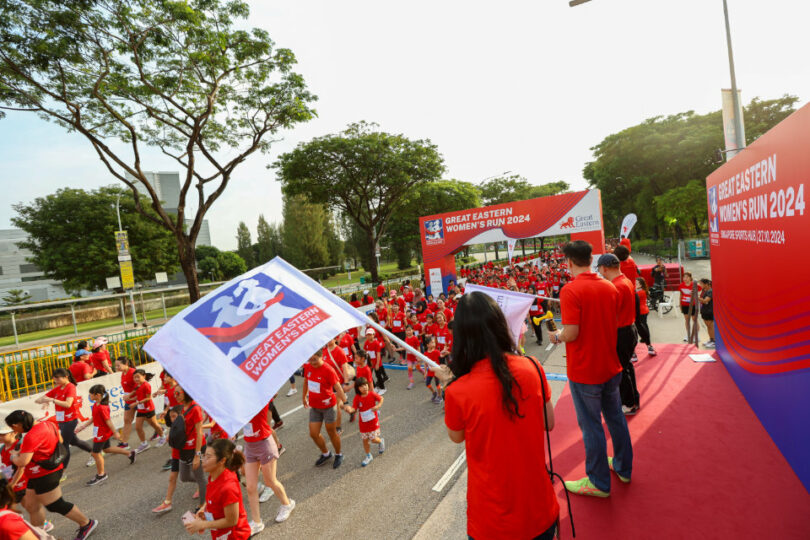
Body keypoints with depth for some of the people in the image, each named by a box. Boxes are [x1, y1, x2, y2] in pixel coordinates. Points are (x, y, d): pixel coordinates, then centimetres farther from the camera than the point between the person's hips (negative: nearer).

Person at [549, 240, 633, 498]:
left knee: (591, 426, 7)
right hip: (610, 367, 7)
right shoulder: (610, 287, 1)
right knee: (615, 417, 23)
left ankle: (599, 482, 23)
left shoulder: (571, 290, -21)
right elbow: (615, 325, 11)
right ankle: (623, 467, 41)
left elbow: (571, 333, -25)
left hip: (584, 371, -7)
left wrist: (556, 336, -5)